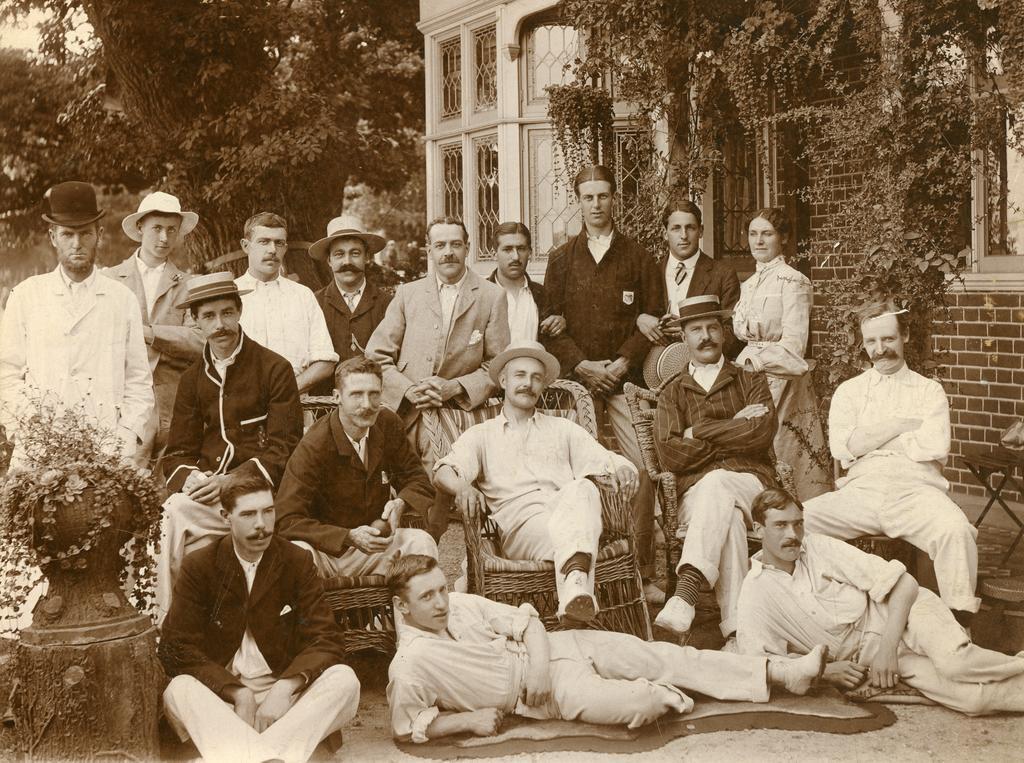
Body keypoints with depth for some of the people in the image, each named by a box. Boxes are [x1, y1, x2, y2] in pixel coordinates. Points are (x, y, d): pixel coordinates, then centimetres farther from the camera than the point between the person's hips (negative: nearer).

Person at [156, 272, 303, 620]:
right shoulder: (192, 379, 16)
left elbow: (283, 449, -6)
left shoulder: (274, 369, 0)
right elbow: (177, 454, 14)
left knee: (177, 514, -26)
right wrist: (190, 480, -11)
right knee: (174, 508, -27)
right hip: (205, 488, 4)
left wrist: (229, 482, -19)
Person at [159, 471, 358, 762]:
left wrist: (286, 687, -22)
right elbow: (176, 648, -5)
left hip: (283, 693, 1)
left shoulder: (298, 563, 4)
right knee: (178, 690, -31)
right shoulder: (198, 567, 2)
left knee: (343, 679, -25)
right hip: (221, 698, -1)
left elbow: (326, 639, -2)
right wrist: (238, 693, -19)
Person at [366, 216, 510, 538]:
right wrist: (408, 390, -7)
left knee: (433, 512, -14)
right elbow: (377, 355, 10)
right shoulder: (407, 294, 14)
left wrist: (454, 387, -10)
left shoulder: (491, 297, 8)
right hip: (402, 416, 2)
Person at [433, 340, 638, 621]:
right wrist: (462, 487, -20)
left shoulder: (563, 429, 30)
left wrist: (622, 468, -8)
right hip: (520, 525, -1)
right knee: (562, 536, -37)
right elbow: (444, 471, 5)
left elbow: (604, 459, 19)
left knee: (582, 487, -36)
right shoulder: (481, 435, 23)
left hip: (570, 513, 1)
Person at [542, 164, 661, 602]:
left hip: (625, 379, 0)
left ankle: (642, 571, -3)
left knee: (643, 468, -9)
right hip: (579, 379, 0)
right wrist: (582, 365, -7)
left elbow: (650, 318, 6)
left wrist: (623, 362, -8)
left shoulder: (637, 257, 11)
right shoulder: (562, 259, 12)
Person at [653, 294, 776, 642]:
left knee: (716, 483, -38)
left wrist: (699, 432, 0)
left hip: (750, 484, -1)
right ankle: (736, 630, -50)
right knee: (728, 519, -37)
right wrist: (734, 434, -1)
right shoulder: (673, 393, 21)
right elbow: (669, 454, 1)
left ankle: (686, 592, -56)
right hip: (696, 491, 1)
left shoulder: (751, 382, 20)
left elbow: (762, 433, -2)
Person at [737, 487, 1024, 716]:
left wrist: (887, 649, -17)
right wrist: (823, 670, -17)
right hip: (866, 659, 0)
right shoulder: (754, 597, -2)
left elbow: (903, 583, -6)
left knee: (955, 664, -34)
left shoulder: (819, 547, -3)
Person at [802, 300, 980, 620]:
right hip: (860, 490, 1)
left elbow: (936, 447, -3)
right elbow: (841, 446, 1)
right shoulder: (848, 391, 20)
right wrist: (902, 424, 1)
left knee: (955, 530, -34)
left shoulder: (929, 390, 16)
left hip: (914, 489, -1)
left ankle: (960, 618, -20)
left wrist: (870, 438, 3)